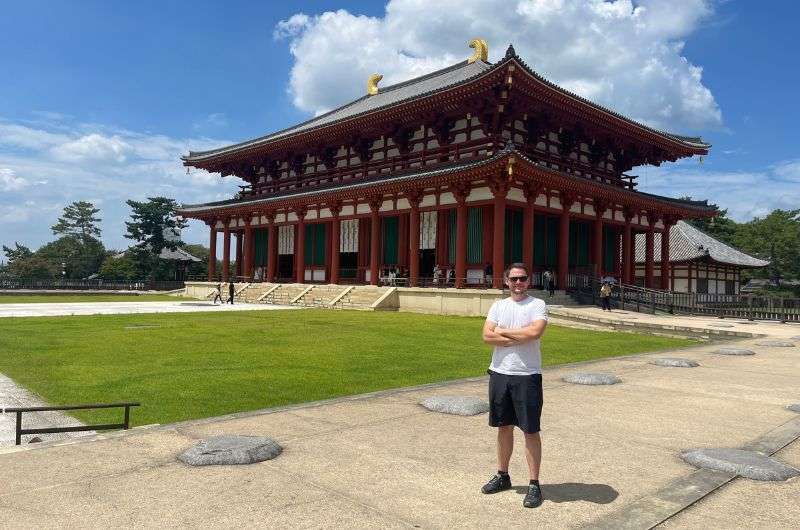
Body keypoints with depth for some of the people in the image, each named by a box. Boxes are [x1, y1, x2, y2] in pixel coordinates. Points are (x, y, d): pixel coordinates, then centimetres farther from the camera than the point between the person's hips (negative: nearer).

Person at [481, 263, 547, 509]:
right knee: (504, 427, 16)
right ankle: (502, 475, 30)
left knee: (531, 430, 2)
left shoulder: (538, 305, -4)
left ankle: (534, 484, 13)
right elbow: (487, 336, -5)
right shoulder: (498, 305, 7)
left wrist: (502, 332, -11)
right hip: (499, 373, 4)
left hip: (527, 375, -4)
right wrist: (519, 338, -14)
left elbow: (535, 332, -22)